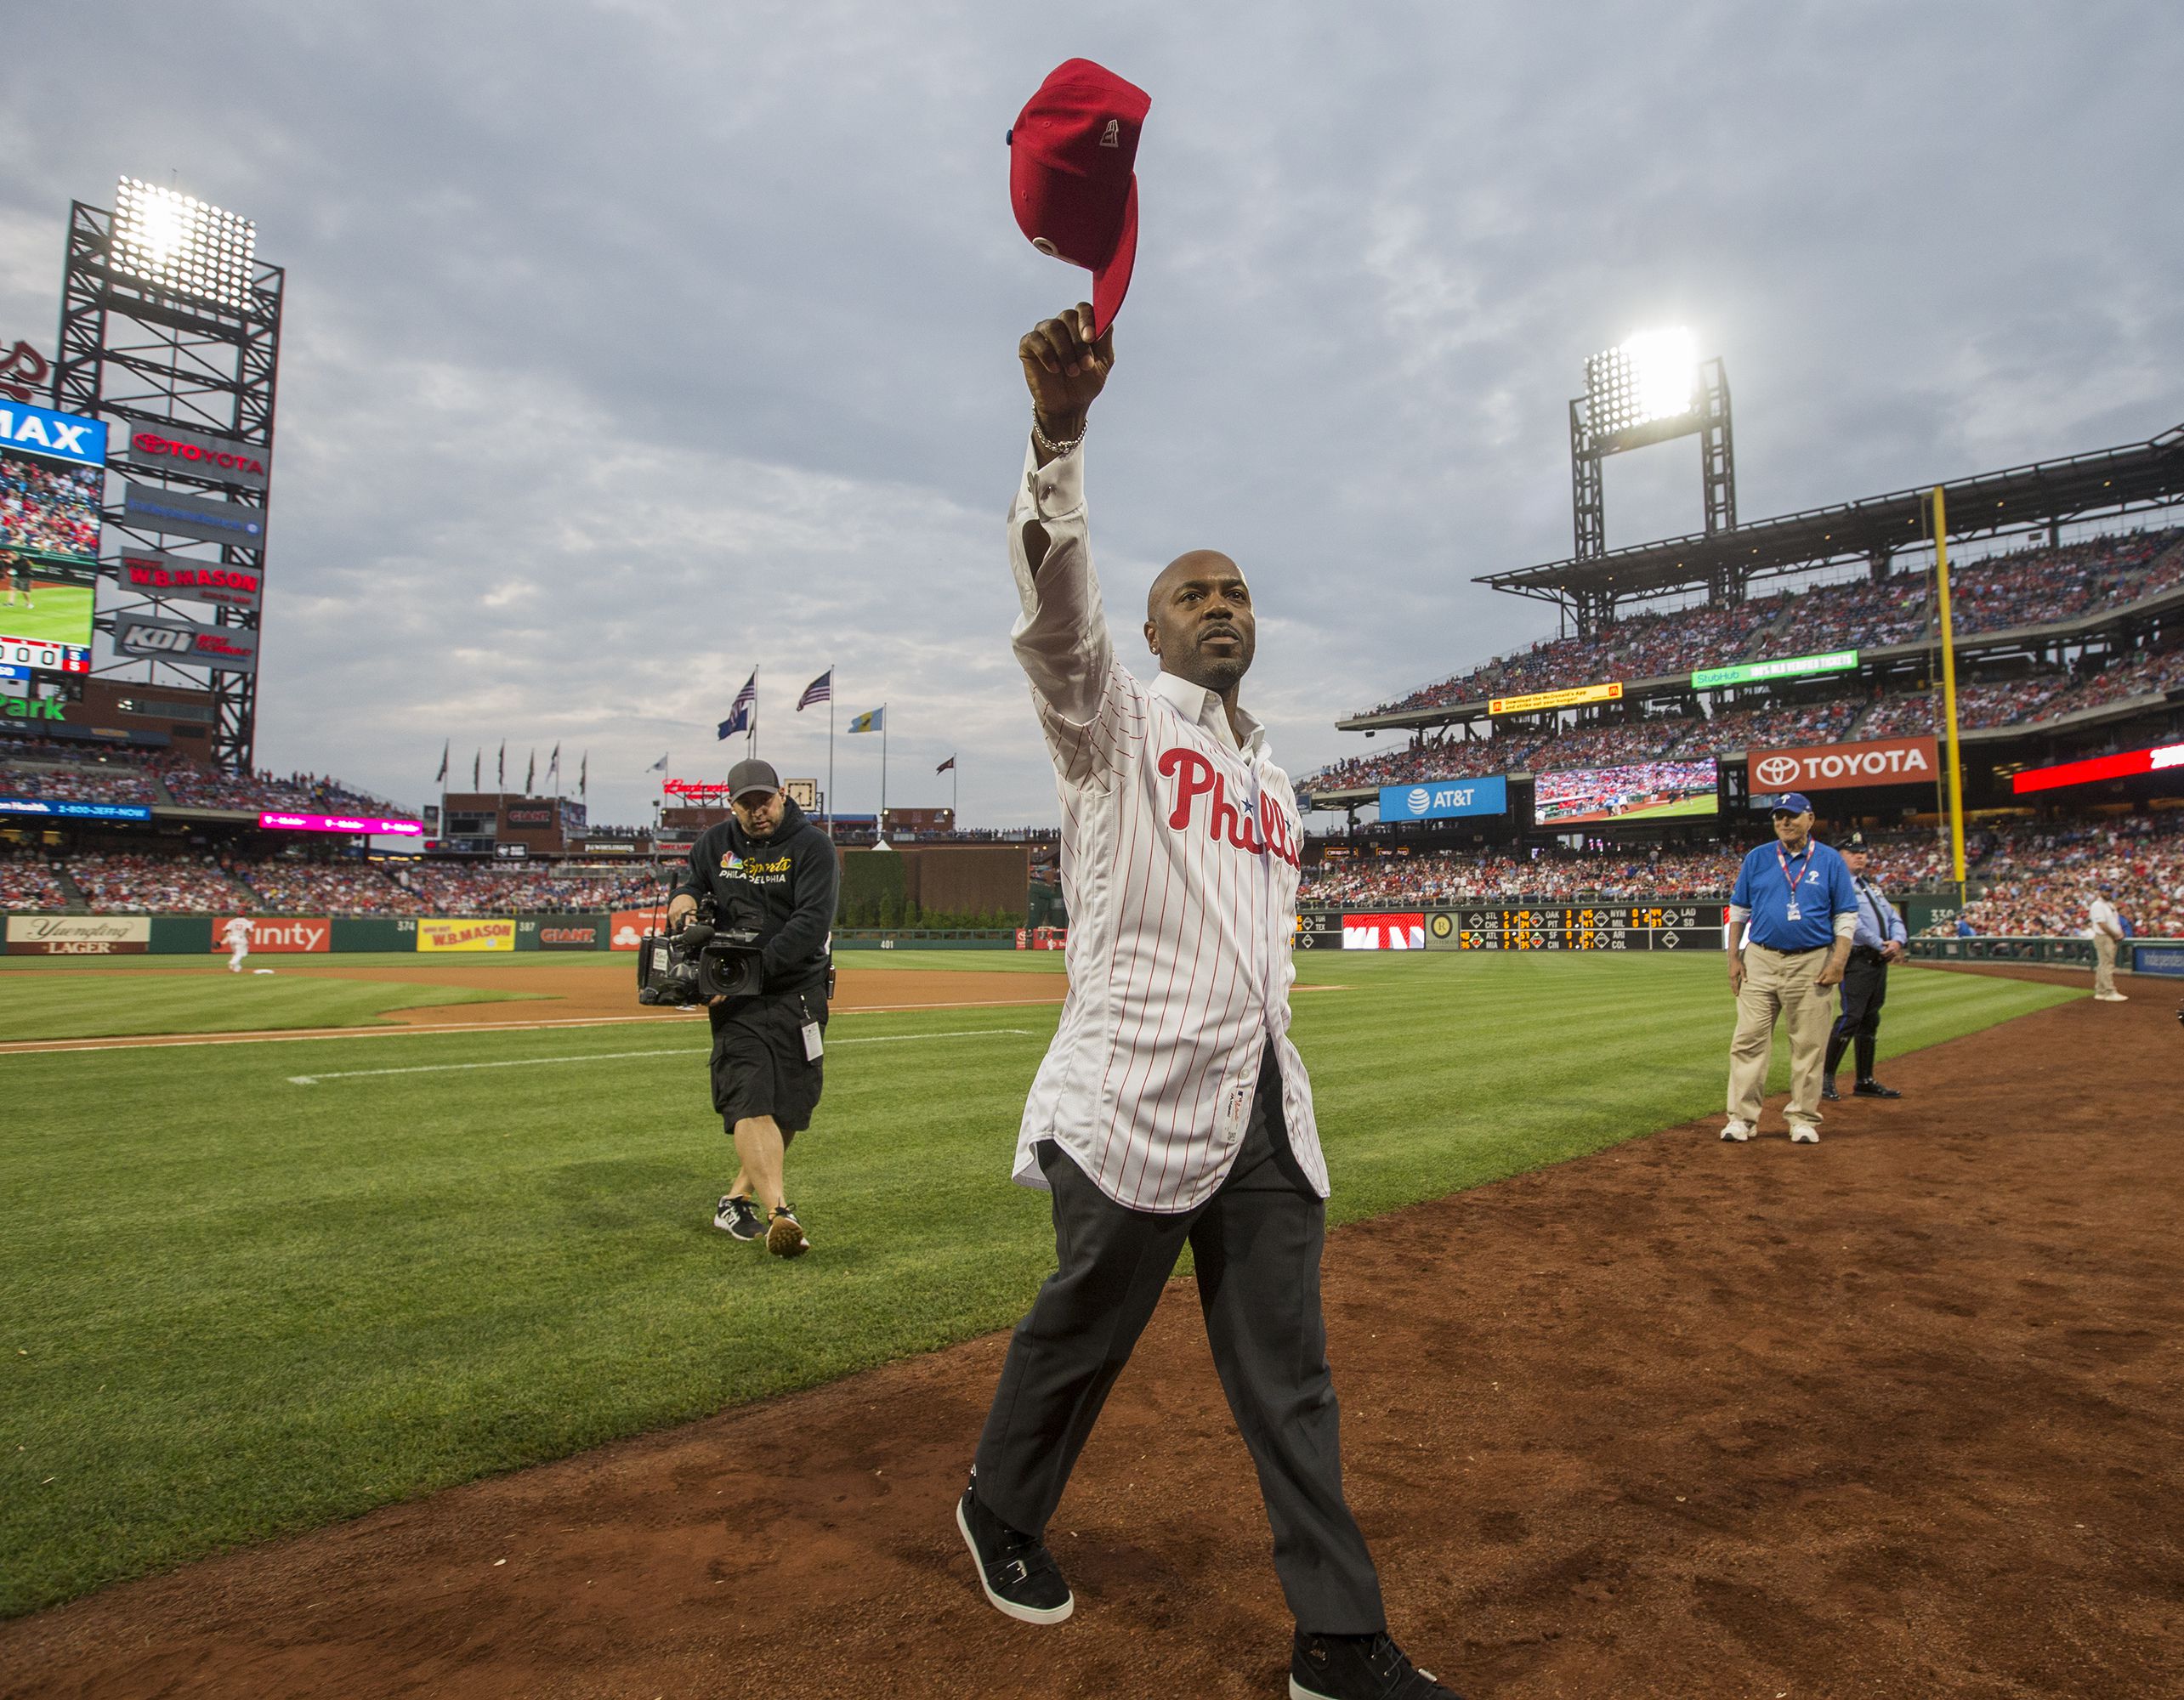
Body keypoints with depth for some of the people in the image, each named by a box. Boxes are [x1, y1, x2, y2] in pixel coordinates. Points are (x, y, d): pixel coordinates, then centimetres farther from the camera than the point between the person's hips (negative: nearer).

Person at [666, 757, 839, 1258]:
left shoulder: (811, 846, -4)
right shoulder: (714, 844, 10)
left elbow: (813, 923, -15)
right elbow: (690, 882, 25)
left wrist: (755, 966, -24)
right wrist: (683, 897, -2)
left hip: (798, 994, -1)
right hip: (735, 998, 1)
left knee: (789, 1108, 5)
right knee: (750, 1102, -16)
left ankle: (736, 1199, 23)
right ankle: (779, 1214, -25)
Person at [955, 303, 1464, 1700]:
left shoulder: (1273, 776, 20)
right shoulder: (1111, 716, 0)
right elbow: (1055, 602, -21)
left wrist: (1268, 1081, 18)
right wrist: (1059, 429, -36)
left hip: (1267, 1111, 6)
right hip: (1137, 1102, -6)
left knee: (1290, 1370, 10)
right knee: (1082, 1331, 11)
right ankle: (1001, 1513, 39)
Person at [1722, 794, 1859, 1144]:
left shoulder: (1830, 861, 4)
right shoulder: (1757, 858, 8)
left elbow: (1846, 915, 3)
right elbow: (1738, 911, 11)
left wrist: (1838, 961, -8)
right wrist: (1733, 957, 3)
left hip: (1811, 964, -1)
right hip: (1761, 962, 1)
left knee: (1808, 1045, 3)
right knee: (1749, 1040, -3)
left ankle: (1803, 1119, 14)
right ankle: (1742, 1118, 2)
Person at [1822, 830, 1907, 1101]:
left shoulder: (1872, 888, 23)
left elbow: (1893, 917, 16)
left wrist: (1898, 941, -4)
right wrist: (1882, 946, -15)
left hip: (1879, 962, 9)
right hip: (1857, 960, -9)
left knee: (1870, 1021, 11)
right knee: (1851, 1017, -14)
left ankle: (1865, 1081, 16)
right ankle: (1826, 1077, -6)